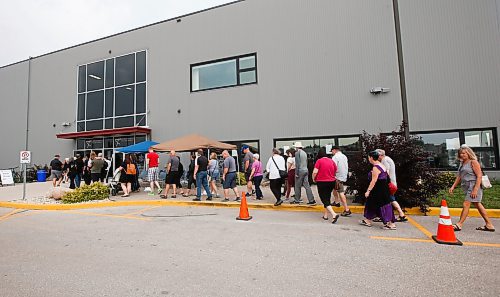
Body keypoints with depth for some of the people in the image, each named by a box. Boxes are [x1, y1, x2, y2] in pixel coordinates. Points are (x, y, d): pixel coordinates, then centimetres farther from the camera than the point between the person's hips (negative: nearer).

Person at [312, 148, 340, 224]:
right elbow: (336, 171, 14)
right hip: (332, 182, 6)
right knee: (328, 198, 18)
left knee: (324, 199, 0)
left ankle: (334, 214, -16)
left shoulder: (319, 161, -11)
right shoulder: (331, 161, 5)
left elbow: (315, 172, -18)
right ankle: (325, 215, 26)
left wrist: (313, 179, 0)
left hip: (322, 182, -6)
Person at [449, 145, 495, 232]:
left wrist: (475, 189, -21)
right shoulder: (462, 164, 14)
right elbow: (459, 176, 18)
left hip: (474, 186, -9)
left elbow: (479, 176, -15)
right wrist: (453, 186, 11)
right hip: (467, 187, 9)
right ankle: (489, 225, 26)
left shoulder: (473, 162, -10)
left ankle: (459, 225, -6)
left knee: (466, 204, -9)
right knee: (478, 205, 15)